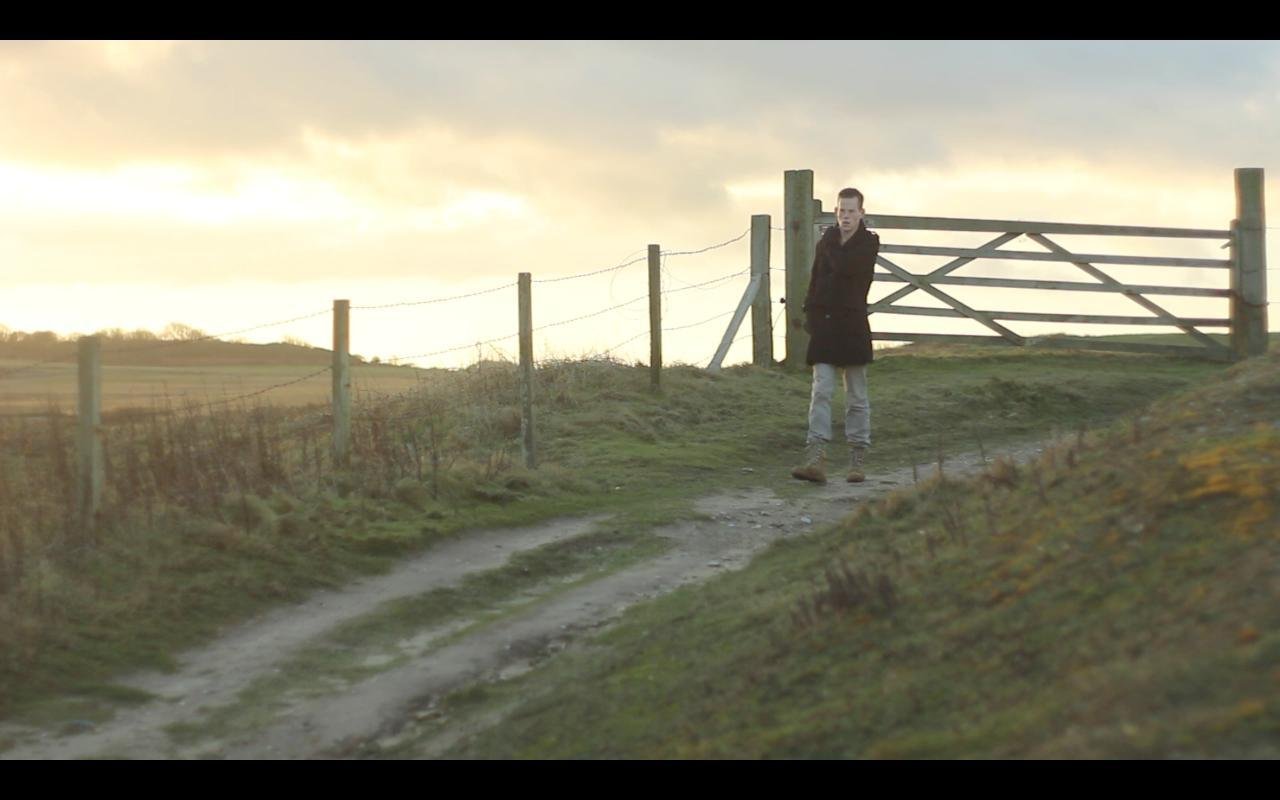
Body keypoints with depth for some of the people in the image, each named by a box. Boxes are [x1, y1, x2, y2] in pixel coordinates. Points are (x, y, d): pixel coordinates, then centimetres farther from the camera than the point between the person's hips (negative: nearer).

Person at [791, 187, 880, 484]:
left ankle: (858, 460, 13)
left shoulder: (868, 243, -4)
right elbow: (815, 279, 14)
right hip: (824, 325, 3)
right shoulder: (827, 241, 11)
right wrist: (810, 313, 3)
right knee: (821, 392, -7)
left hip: (853, 325, -3)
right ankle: (816, 460, -15)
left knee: (857, 397, 5)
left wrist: (832, 243, -4)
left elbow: (845, 267, -21)